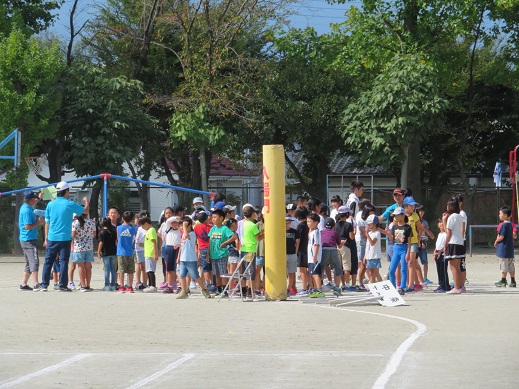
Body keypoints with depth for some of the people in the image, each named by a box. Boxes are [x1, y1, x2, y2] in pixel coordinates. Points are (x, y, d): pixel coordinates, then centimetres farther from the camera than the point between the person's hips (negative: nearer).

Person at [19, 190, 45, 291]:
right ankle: (36, 285, -23)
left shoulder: (26, 208, 13)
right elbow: (27, 226, -23)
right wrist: (39, 222, -15)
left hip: (26, 240, 11)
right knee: (34, 261, -15)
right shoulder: (27, 211, -17)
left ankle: (23, 284, 17)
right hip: (29, 240, -11)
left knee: (29, 263, 15)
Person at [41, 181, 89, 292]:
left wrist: (46, 238, 13)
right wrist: (86, 201, 25)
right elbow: (86, 211, 4)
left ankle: (44, 285, 5)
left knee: (48, 262, 7)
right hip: (65, 238, -3)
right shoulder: (69, 204, -6)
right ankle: (62, 286, -1)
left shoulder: (51, 204, 3)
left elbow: (47, 222, 7)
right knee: (63, 262, 1)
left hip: (52, 238, 3)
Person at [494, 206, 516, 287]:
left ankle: (503, 281, 4)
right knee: (510, 266, 11)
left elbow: (501, 237, -20)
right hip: (510, 248, 9)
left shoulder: (504, 225, -17)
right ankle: (513, 281, 13)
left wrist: (496, 241, -2)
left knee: (503, 265, -1)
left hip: (503, 248, -9)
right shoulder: (510, 224, 10)